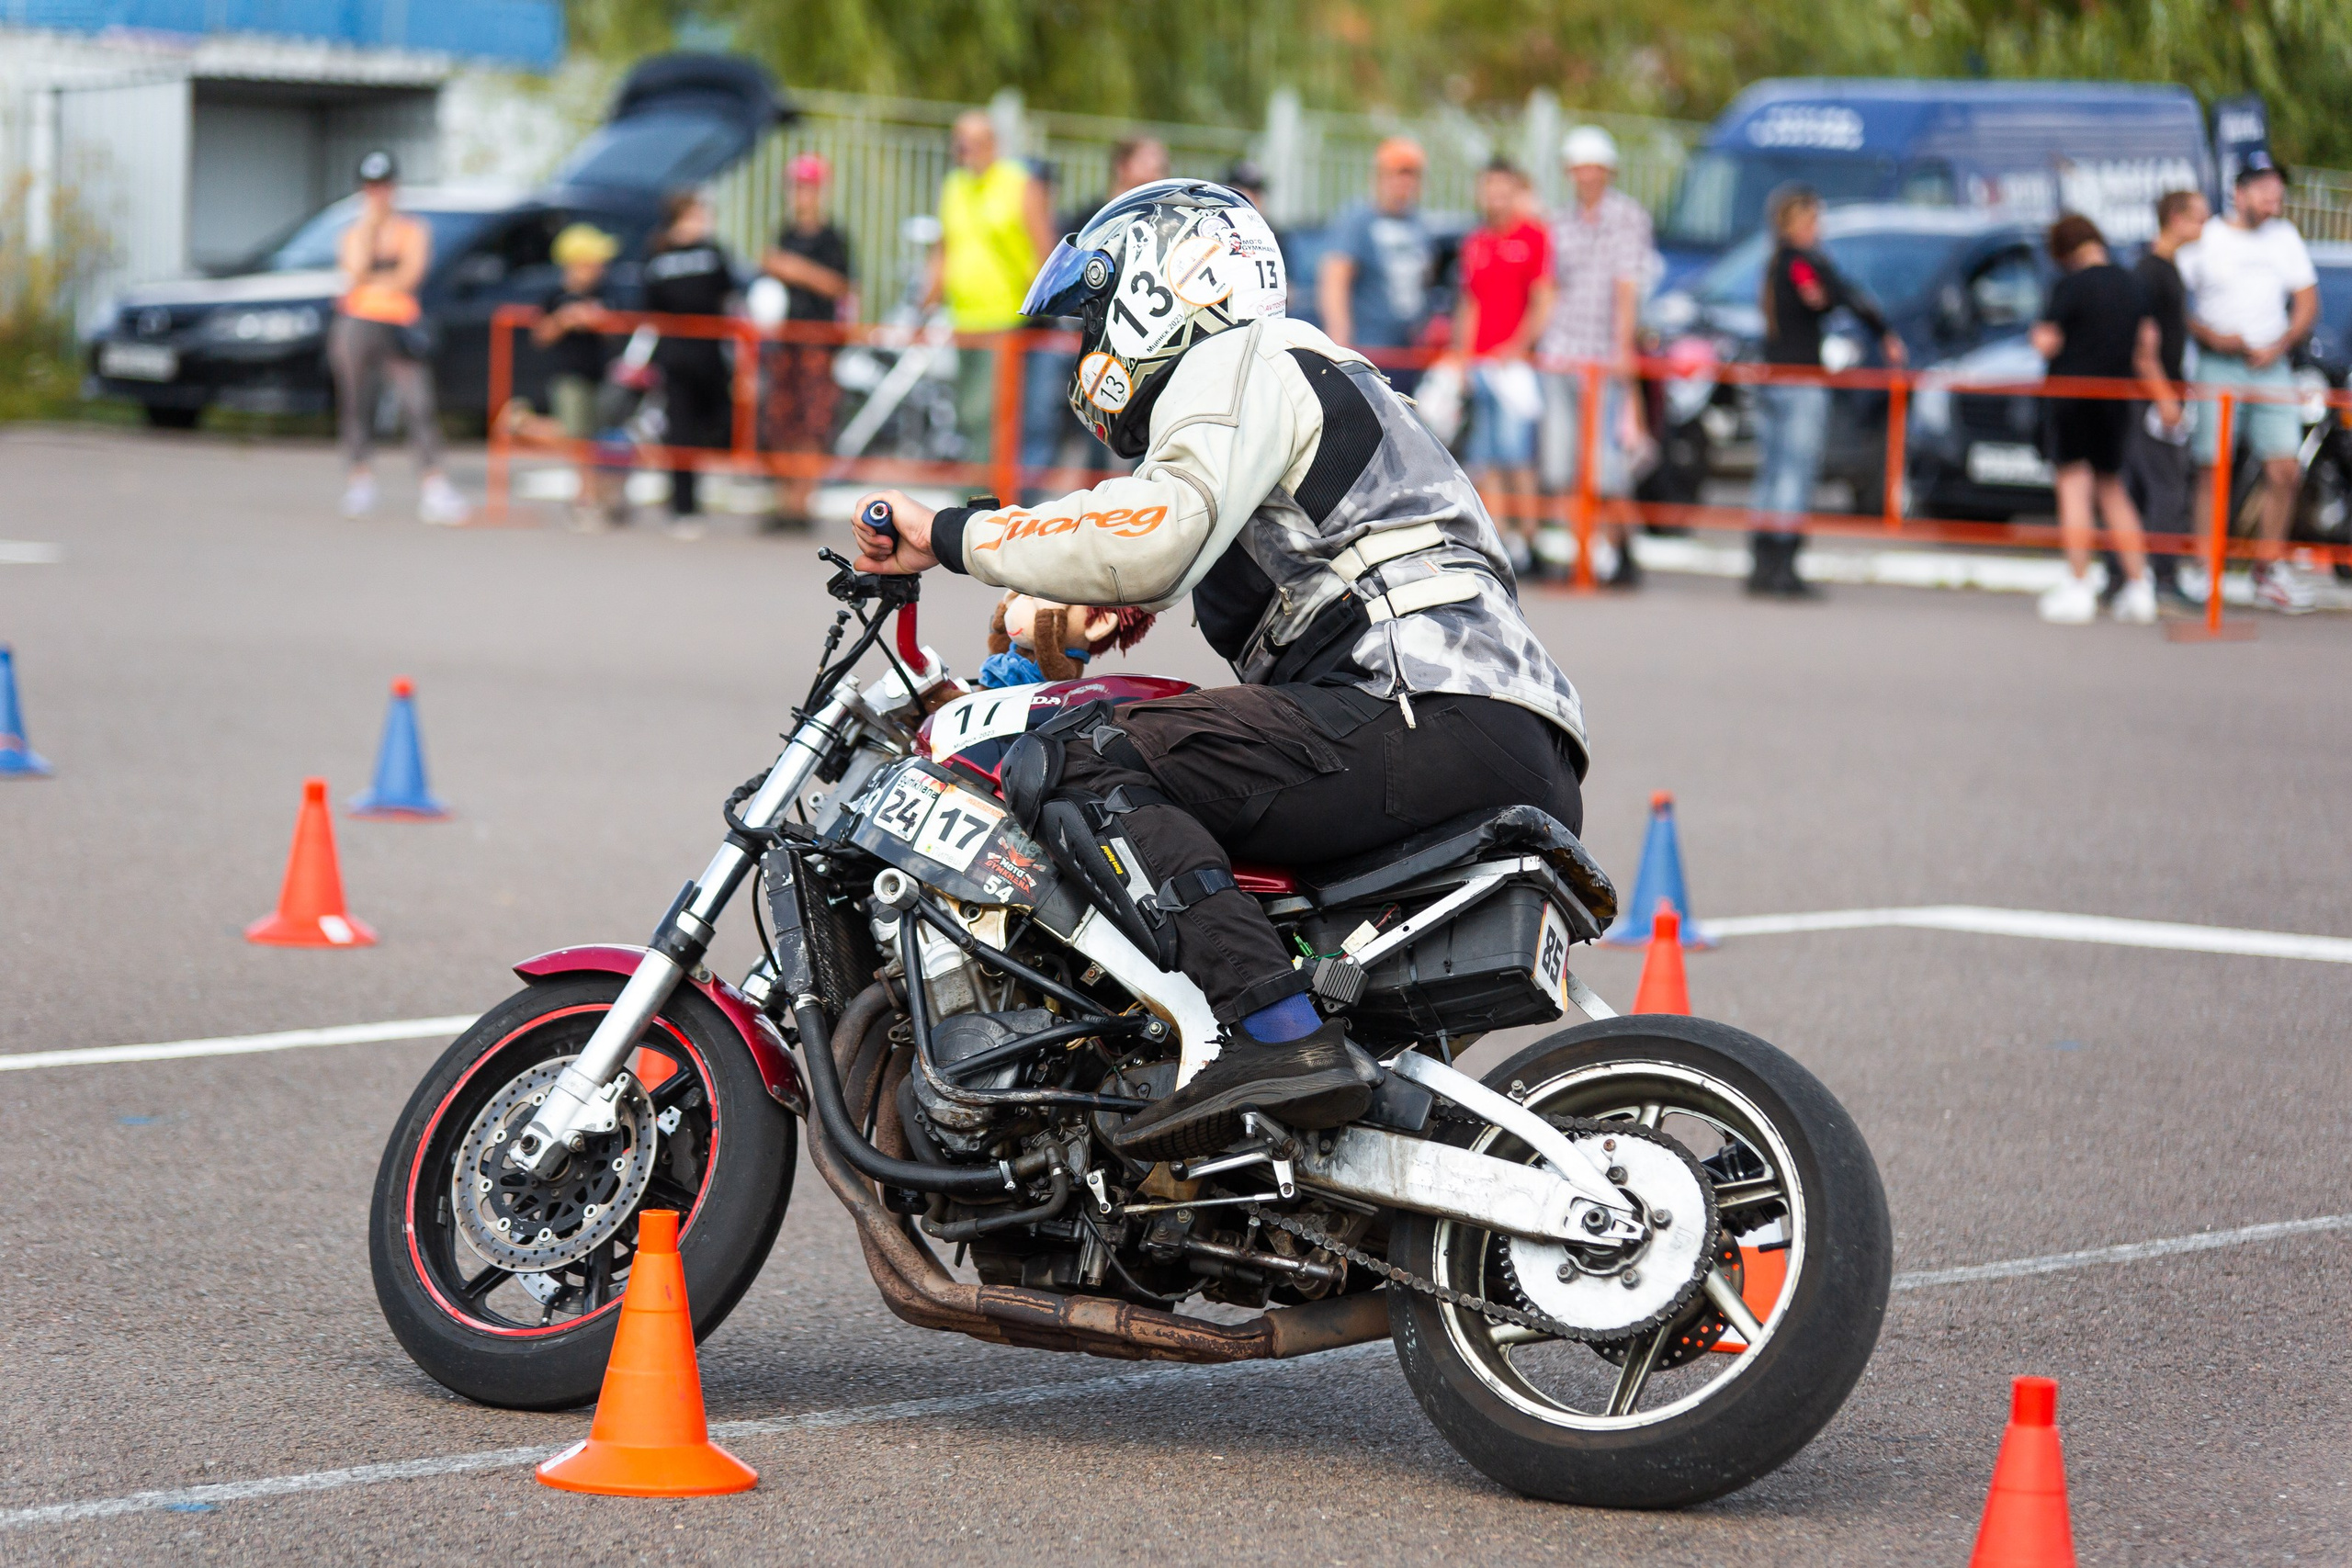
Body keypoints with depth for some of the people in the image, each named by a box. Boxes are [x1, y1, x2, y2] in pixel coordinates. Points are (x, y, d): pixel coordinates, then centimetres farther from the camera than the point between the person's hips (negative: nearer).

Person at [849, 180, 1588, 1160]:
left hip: (1435, 709, -10)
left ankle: (1279, 1037, -34)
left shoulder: (1243, 363, 4)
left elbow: (1154, 535, -16)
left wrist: (950, 536, -8)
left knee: (1079, 765, -18)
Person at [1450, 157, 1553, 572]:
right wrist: (1460, 354, 13)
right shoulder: (1474, 243, 17)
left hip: (1515, 363, -6)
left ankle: (1526, 535, -6)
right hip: (1477, 364, 6)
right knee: (1485, 460, 3)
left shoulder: (1534, 238, -1)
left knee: (1514, 453, -11)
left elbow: (1543, 303, -4)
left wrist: (1518, 347, -14)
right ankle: (1497, 540, 6)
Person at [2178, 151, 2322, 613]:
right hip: (2219, 367, -4)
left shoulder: (2285, 237, 13)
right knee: (2212, 468, -8)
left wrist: (2279, 345, -2)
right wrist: (2210, 337, -14)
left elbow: (2307, 302, 13)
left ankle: (2270, 568, 9)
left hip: (2271, 367, 4)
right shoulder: (2204, 240, 0)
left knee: (2284, 469, -2)